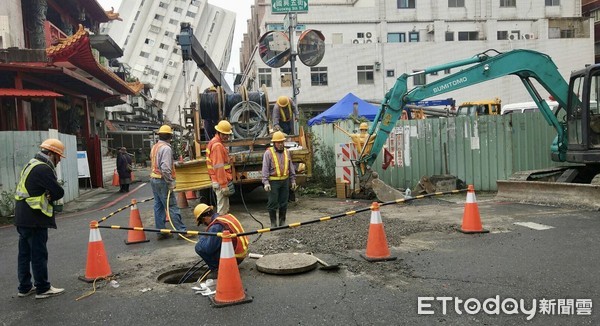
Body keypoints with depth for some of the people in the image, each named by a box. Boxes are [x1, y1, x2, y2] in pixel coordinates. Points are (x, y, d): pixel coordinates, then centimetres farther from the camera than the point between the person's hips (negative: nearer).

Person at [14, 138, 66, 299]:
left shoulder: (32, 165, 15)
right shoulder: (43, 169, -19)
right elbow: (59, 192, -20)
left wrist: (46, 197, -6)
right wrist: (49, 198, -1)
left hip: (22, 219, 10)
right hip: (34, 220, -10)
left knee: (25, 253, 16)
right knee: (39, 254, 0)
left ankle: (25, 287, 26)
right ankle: (43, 288, 9)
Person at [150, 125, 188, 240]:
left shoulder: (154, 147, 14)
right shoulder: (166, 148, -16)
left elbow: (153, 164, 15)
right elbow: (165, 168, -24)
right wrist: (171, 183, -19)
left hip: (154, 179, 9)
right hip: (162, 181, -9)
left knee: (158, 206, 11)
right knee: (172, 206, -6)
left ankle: (161, 232, 16)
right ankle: (182, 230, -3)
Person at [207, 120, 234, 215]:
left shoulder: (214, 142, 16)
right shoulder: (217, 145, -16)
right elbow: (219, 167, -22)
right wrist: (224, 185, -23)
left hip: (217, 181, 10)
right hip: (221, 182, -10)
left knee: (224, 208, 18)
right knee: (222, 210, -5)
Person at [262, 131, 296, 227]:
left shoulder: (286, 152, 11)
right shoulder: (268, 153, -5)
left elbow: (291, 167, 16)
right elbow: (265, 169, -8)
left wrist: (293, 180, 13)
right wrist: (266, 182, -15)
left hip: (285, 181, 5)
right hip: (273, 182, -4)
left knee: (284, 203, 9)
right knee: (273, 203, 0)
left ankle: (282, 222, 21)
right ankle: (273, 223, 12)